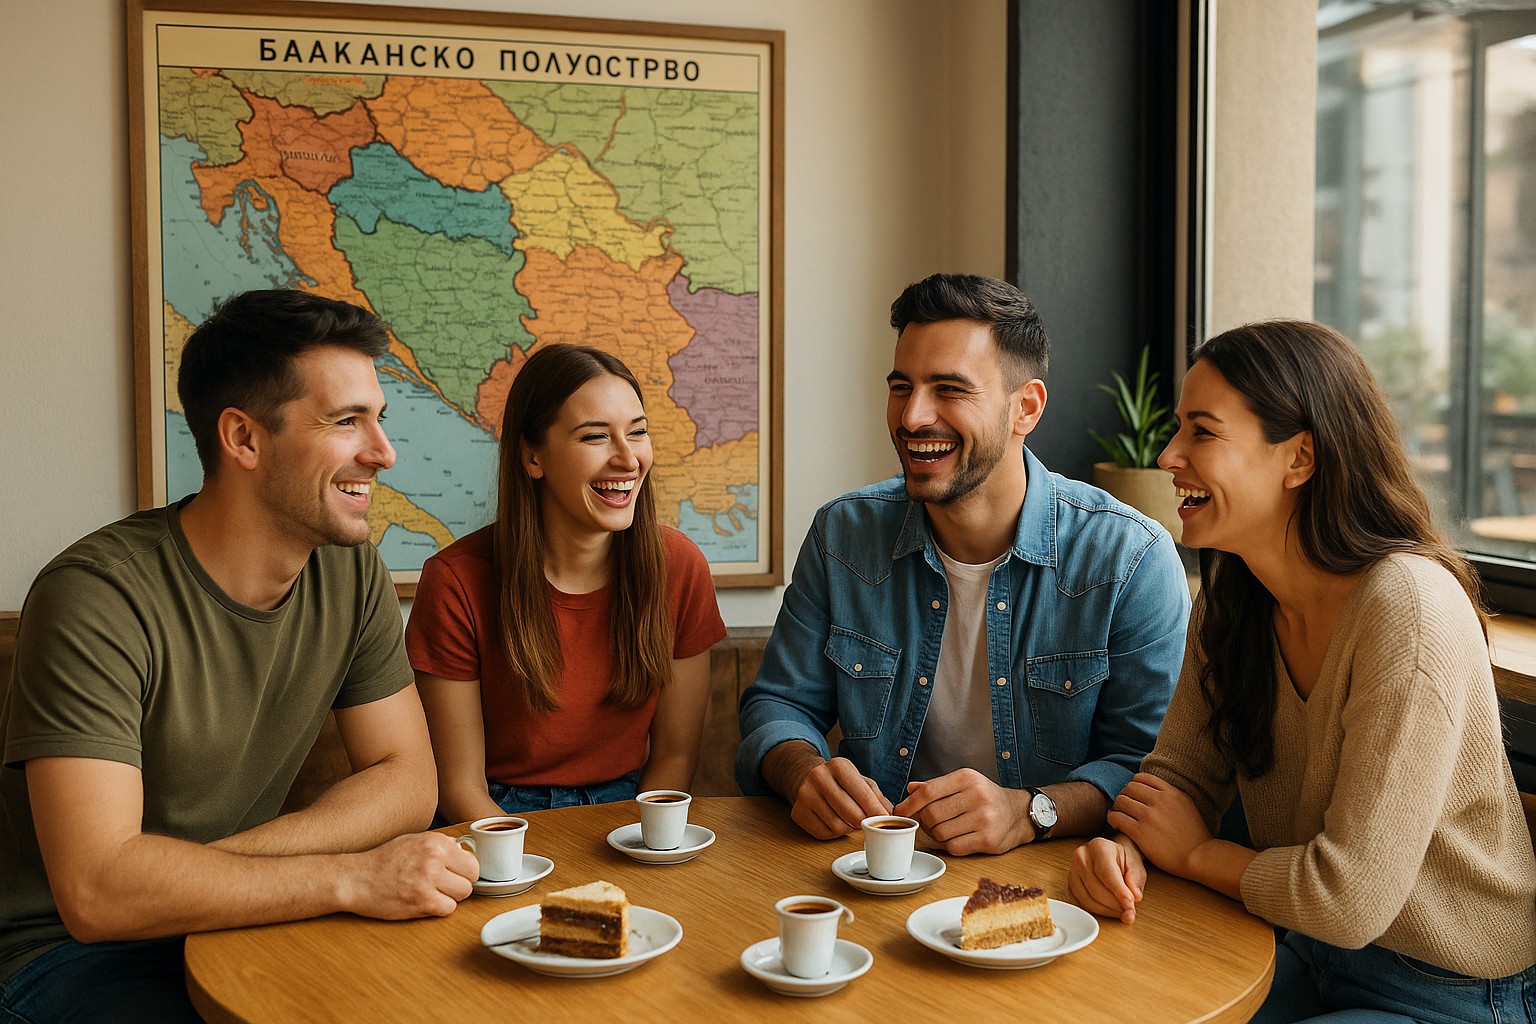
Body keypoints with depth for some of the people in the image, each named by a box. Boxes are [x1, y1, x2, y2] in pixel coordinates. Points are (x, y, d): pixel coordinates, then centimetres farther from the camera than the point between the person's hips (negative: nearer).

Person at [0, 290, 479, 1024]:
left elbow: (408, 780, -3)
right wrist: (352, 877, -27)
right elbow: (95, 891, -27)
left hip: (232, 925, 5)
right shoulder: (98, 598, -22)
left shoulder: (352, 574, -2)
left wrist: (196, 875, -16)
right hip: (70, 950, -5)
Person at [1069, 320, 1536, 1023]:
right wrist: (1122, 845, -19)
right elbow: (1180, 773, 3)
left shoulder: (1409, 606, -27)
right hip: (1308, 960, 7)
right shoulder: (1231, 597, -2)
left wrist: (1194, 852, -13)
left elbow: (1349, 898, -28)